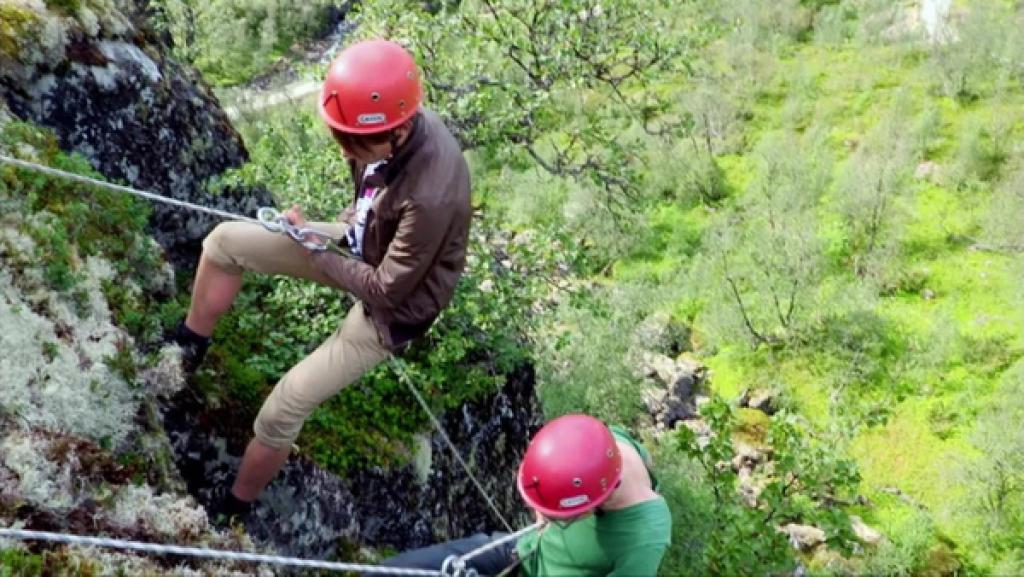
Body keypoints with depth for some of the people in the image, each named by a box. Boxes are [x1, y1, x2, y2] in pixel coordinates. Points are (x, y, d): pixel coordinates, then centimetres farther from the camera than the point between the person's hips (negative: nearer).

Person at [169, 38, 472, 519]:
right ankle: (187, 348, 25)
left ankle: (232, 510, 25)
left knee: (281, 411, -3)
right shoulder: (394, 121, -19)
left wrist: (315, 250, -17)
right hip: (360, 246, 8)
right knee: (225, 241, 1)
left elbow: (386, 289, -27)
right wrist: (345, 225, -6)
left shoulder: (432, 196, -41)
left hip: (391, 309, -7)